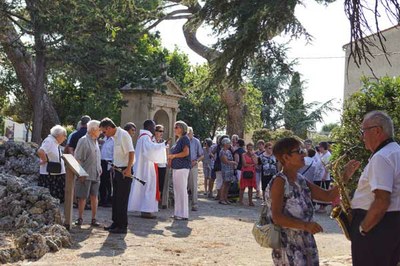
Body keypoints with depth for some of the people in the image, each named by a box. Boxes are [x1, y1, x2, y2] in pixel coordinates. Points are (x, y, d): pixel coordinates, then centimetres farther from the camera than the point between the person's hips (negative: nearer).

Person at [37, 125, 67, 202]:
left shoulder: (55, 142, 14)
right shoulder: (49, 141, -15)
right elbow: (40, 152, -31)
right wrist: (46, 160, -17)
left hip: (57, 174, 9)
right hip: (49, 175, -9)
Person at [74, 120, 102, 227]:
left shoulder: (95, 141, 14)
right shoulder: (83, 141, -9)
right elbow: (77, 158, -12)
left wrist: (99, 169, 16)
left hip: (96, 175, 7)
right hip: (86, 175, -7)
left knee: (94, 197, 6)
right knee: (82, 197, 0)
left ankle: (94, 219, 12)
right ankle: (80, 218, 11)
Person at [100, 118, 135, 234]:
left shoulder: (123, 135, -16)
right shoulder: (115, 136, 12)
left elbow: (131, 152, -20)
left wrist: (129, 169, -24)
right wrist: (115, 166, 14)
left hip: (124, 172, -9)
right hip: (117, 171, 9)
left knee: (122, 200, -3)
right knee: (115, 198, 15)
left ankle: (122, 226, 4)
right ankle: (116, 223, 25)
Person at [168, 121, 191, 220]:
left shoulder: (185, 138, -7)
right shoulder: (179, 139, 19)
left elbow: (186, 152, -19)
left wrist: (173, 156, -9)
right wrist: (170, 159, 10)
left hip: (182, 168, -10)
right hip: (176, 168, 10)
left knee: (182, 190, -7)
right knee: (177, 191, 11)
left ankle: (183, 214, -4)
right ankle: (178, 213, 16)